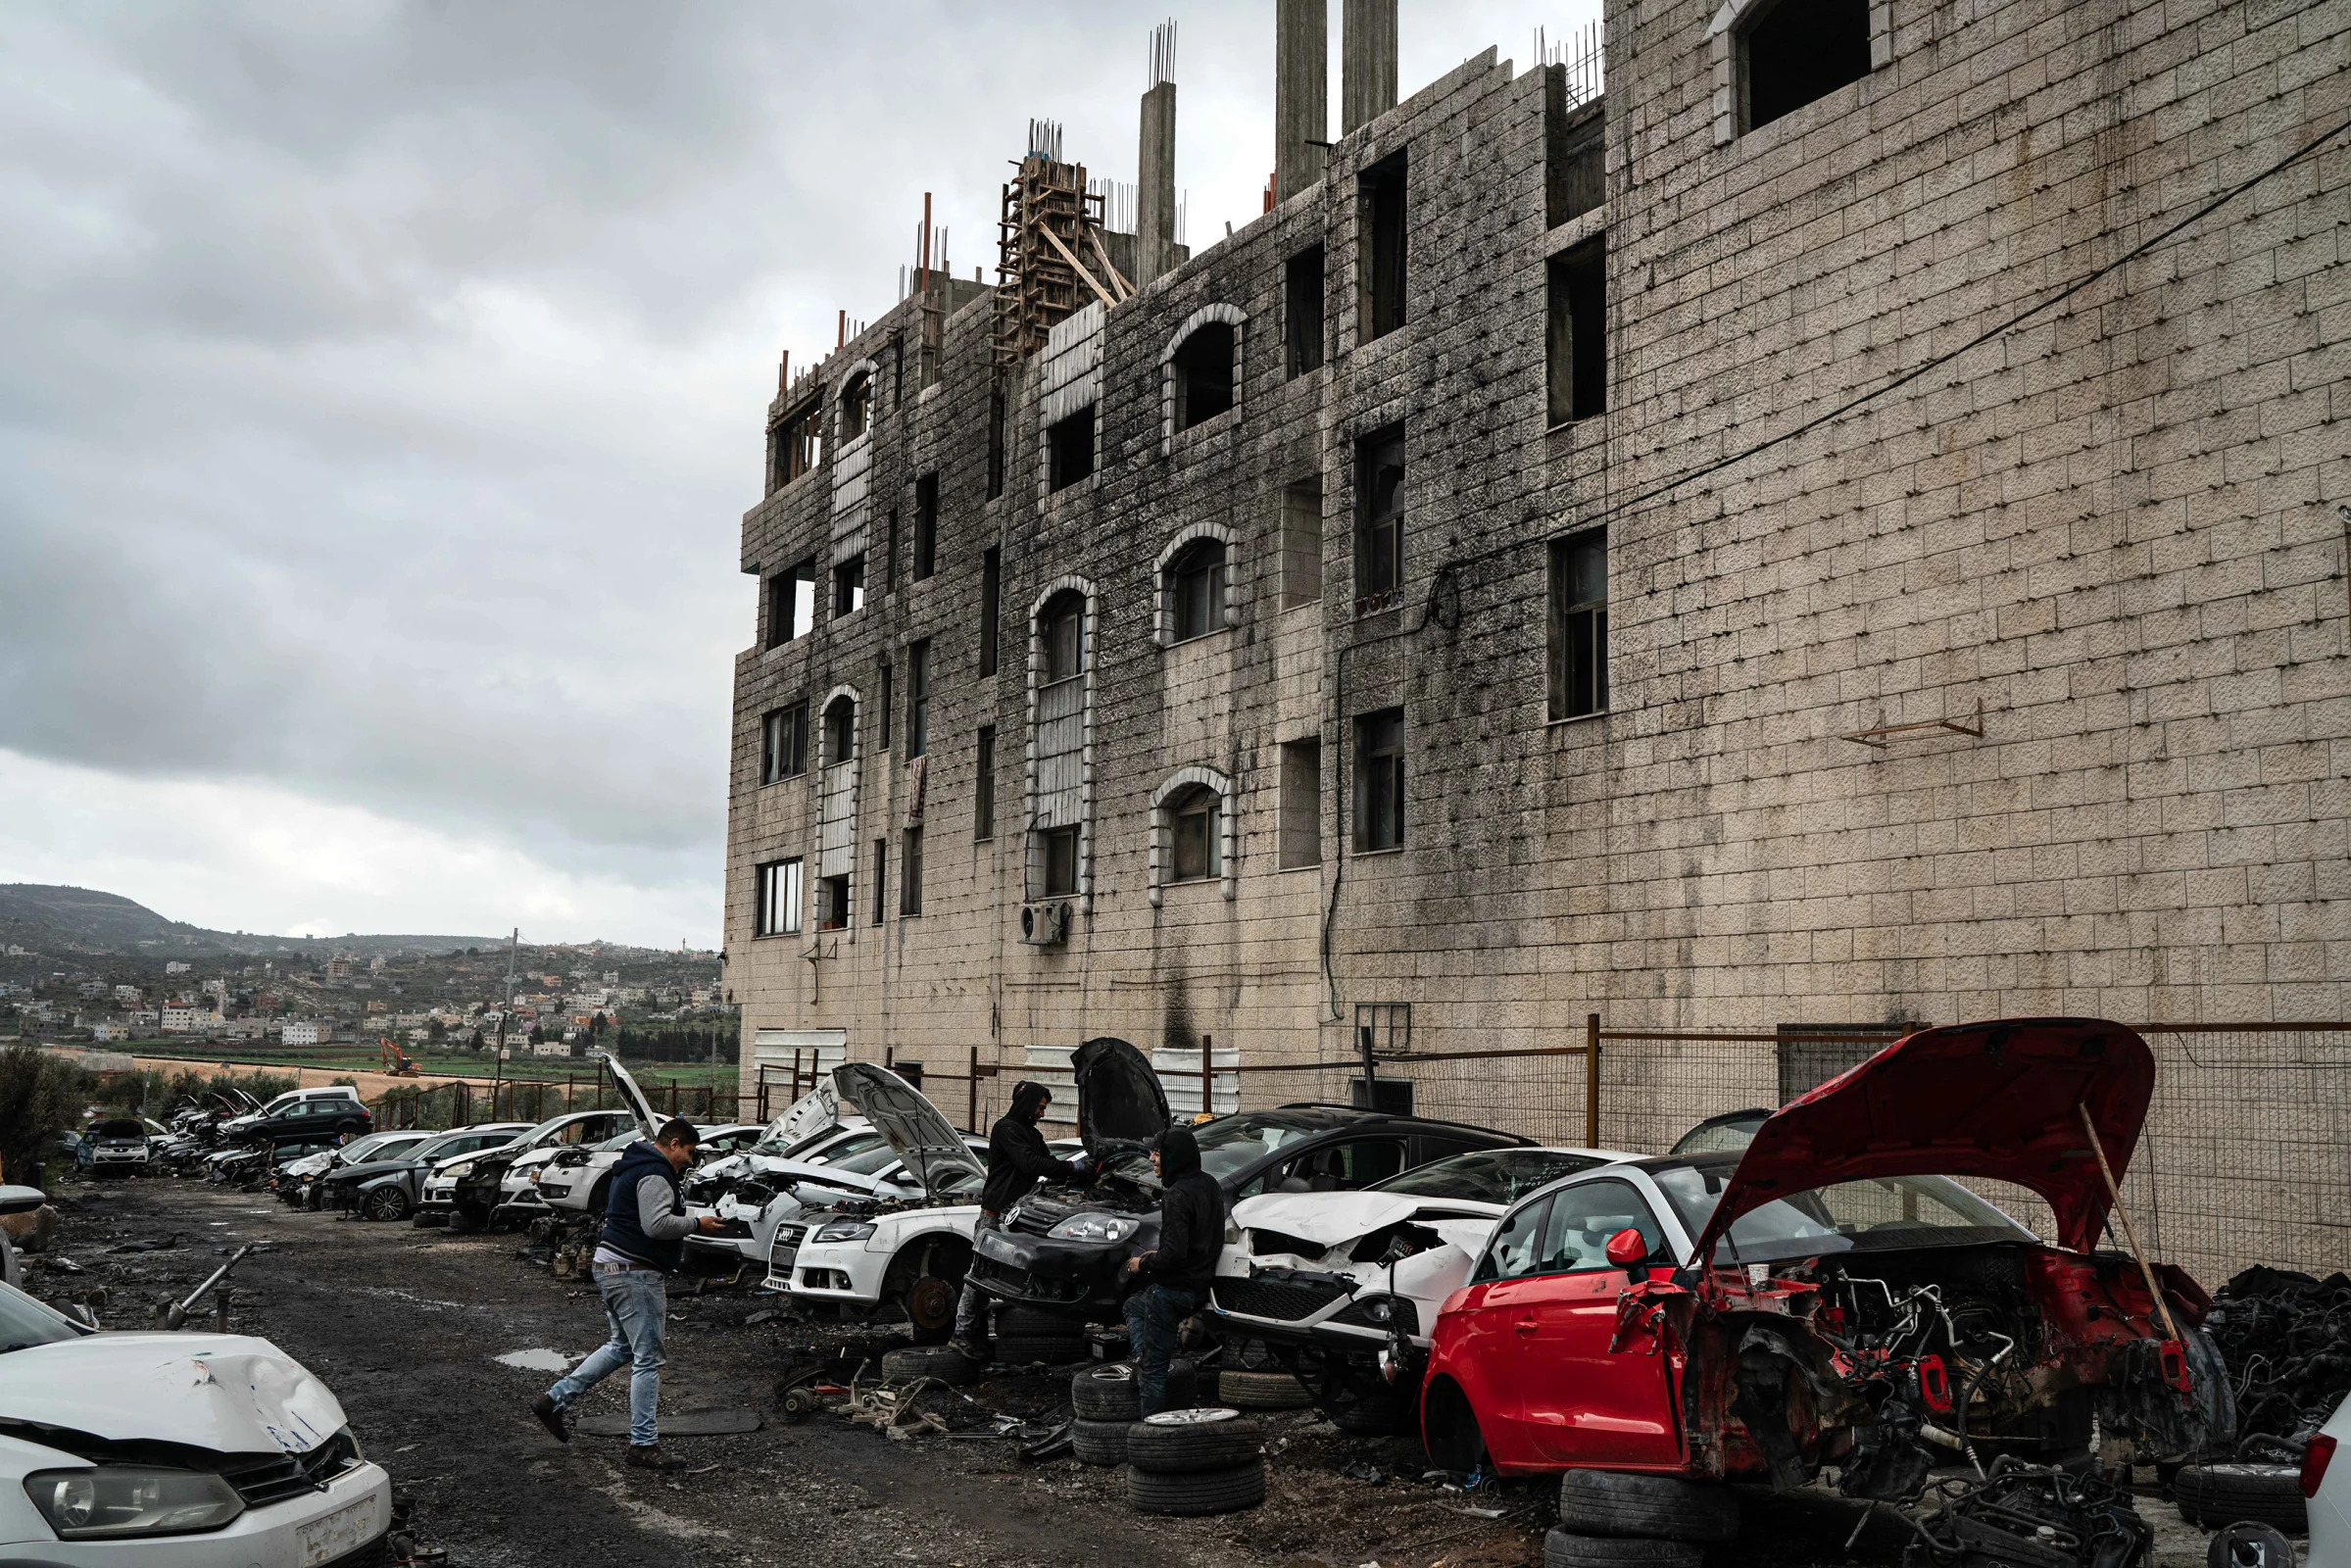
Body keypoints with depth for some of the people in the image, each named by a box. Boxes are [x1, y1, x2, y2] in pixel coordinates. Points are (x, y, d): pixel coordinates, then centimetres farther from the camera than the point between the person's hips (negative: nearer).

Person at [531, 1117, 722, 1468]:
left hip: (609, 1267, 11)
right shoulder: (655, 1174, -16)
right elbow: (656, 1224, -26)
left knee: (622, 1347, 22)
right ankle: (644, 1445, -1)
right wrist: (696, 1223, -14)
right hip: (634, 1274, -11)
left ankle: (554, 1400, 21)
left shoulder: (632, 1169, 19)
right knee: (647, 1359, -5)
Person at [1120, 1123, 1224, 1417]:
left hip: (1174, 1290, -10)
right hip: (1200, 1284, 10)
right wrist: (1157, 1256, 16)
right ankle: (1143, 1356, 20)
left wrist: (1143, 1265, -9)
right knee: (1134, 1306, 32)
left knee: (1154, 1369, 0)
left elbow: (1174, 1252, -27)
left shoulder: (1178, 1196, -22)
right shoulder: (1209, 1186, 7)